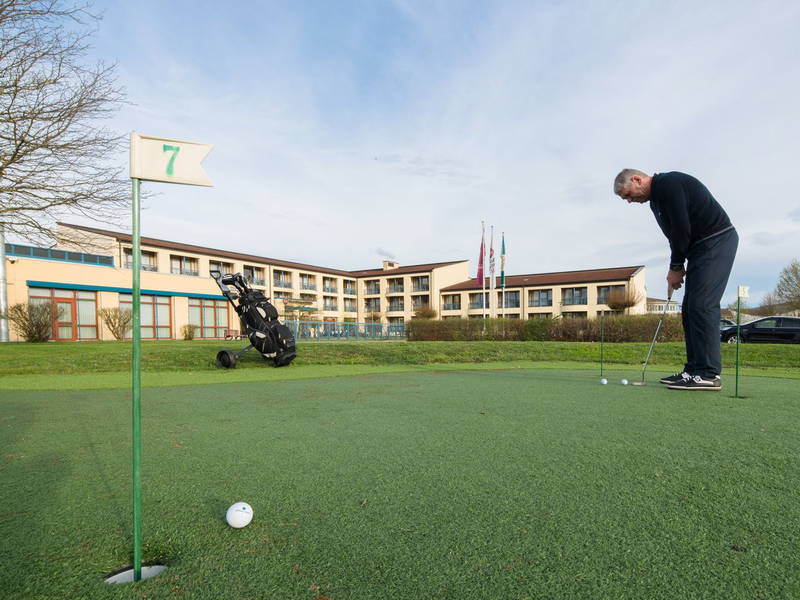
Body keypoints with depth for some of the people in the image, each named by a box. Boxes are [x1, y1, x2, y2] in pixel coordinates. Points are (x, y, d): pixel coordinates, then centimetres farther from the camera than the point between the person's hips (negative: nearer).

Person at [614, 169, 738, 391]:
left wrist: (676, 267, -10)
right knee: (690, 308, 6)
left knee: (701, 305, -14)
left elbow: (682, 229, -19)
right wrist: (676, 268, 5)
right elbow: (676, 233, 16)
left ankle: (709, 374, -11)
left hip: (717, 240, -10)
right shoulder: (656, 199, 16)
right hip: (703, 247, 10)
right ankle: (694, 370, 9)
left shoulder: (668, 184, -14)